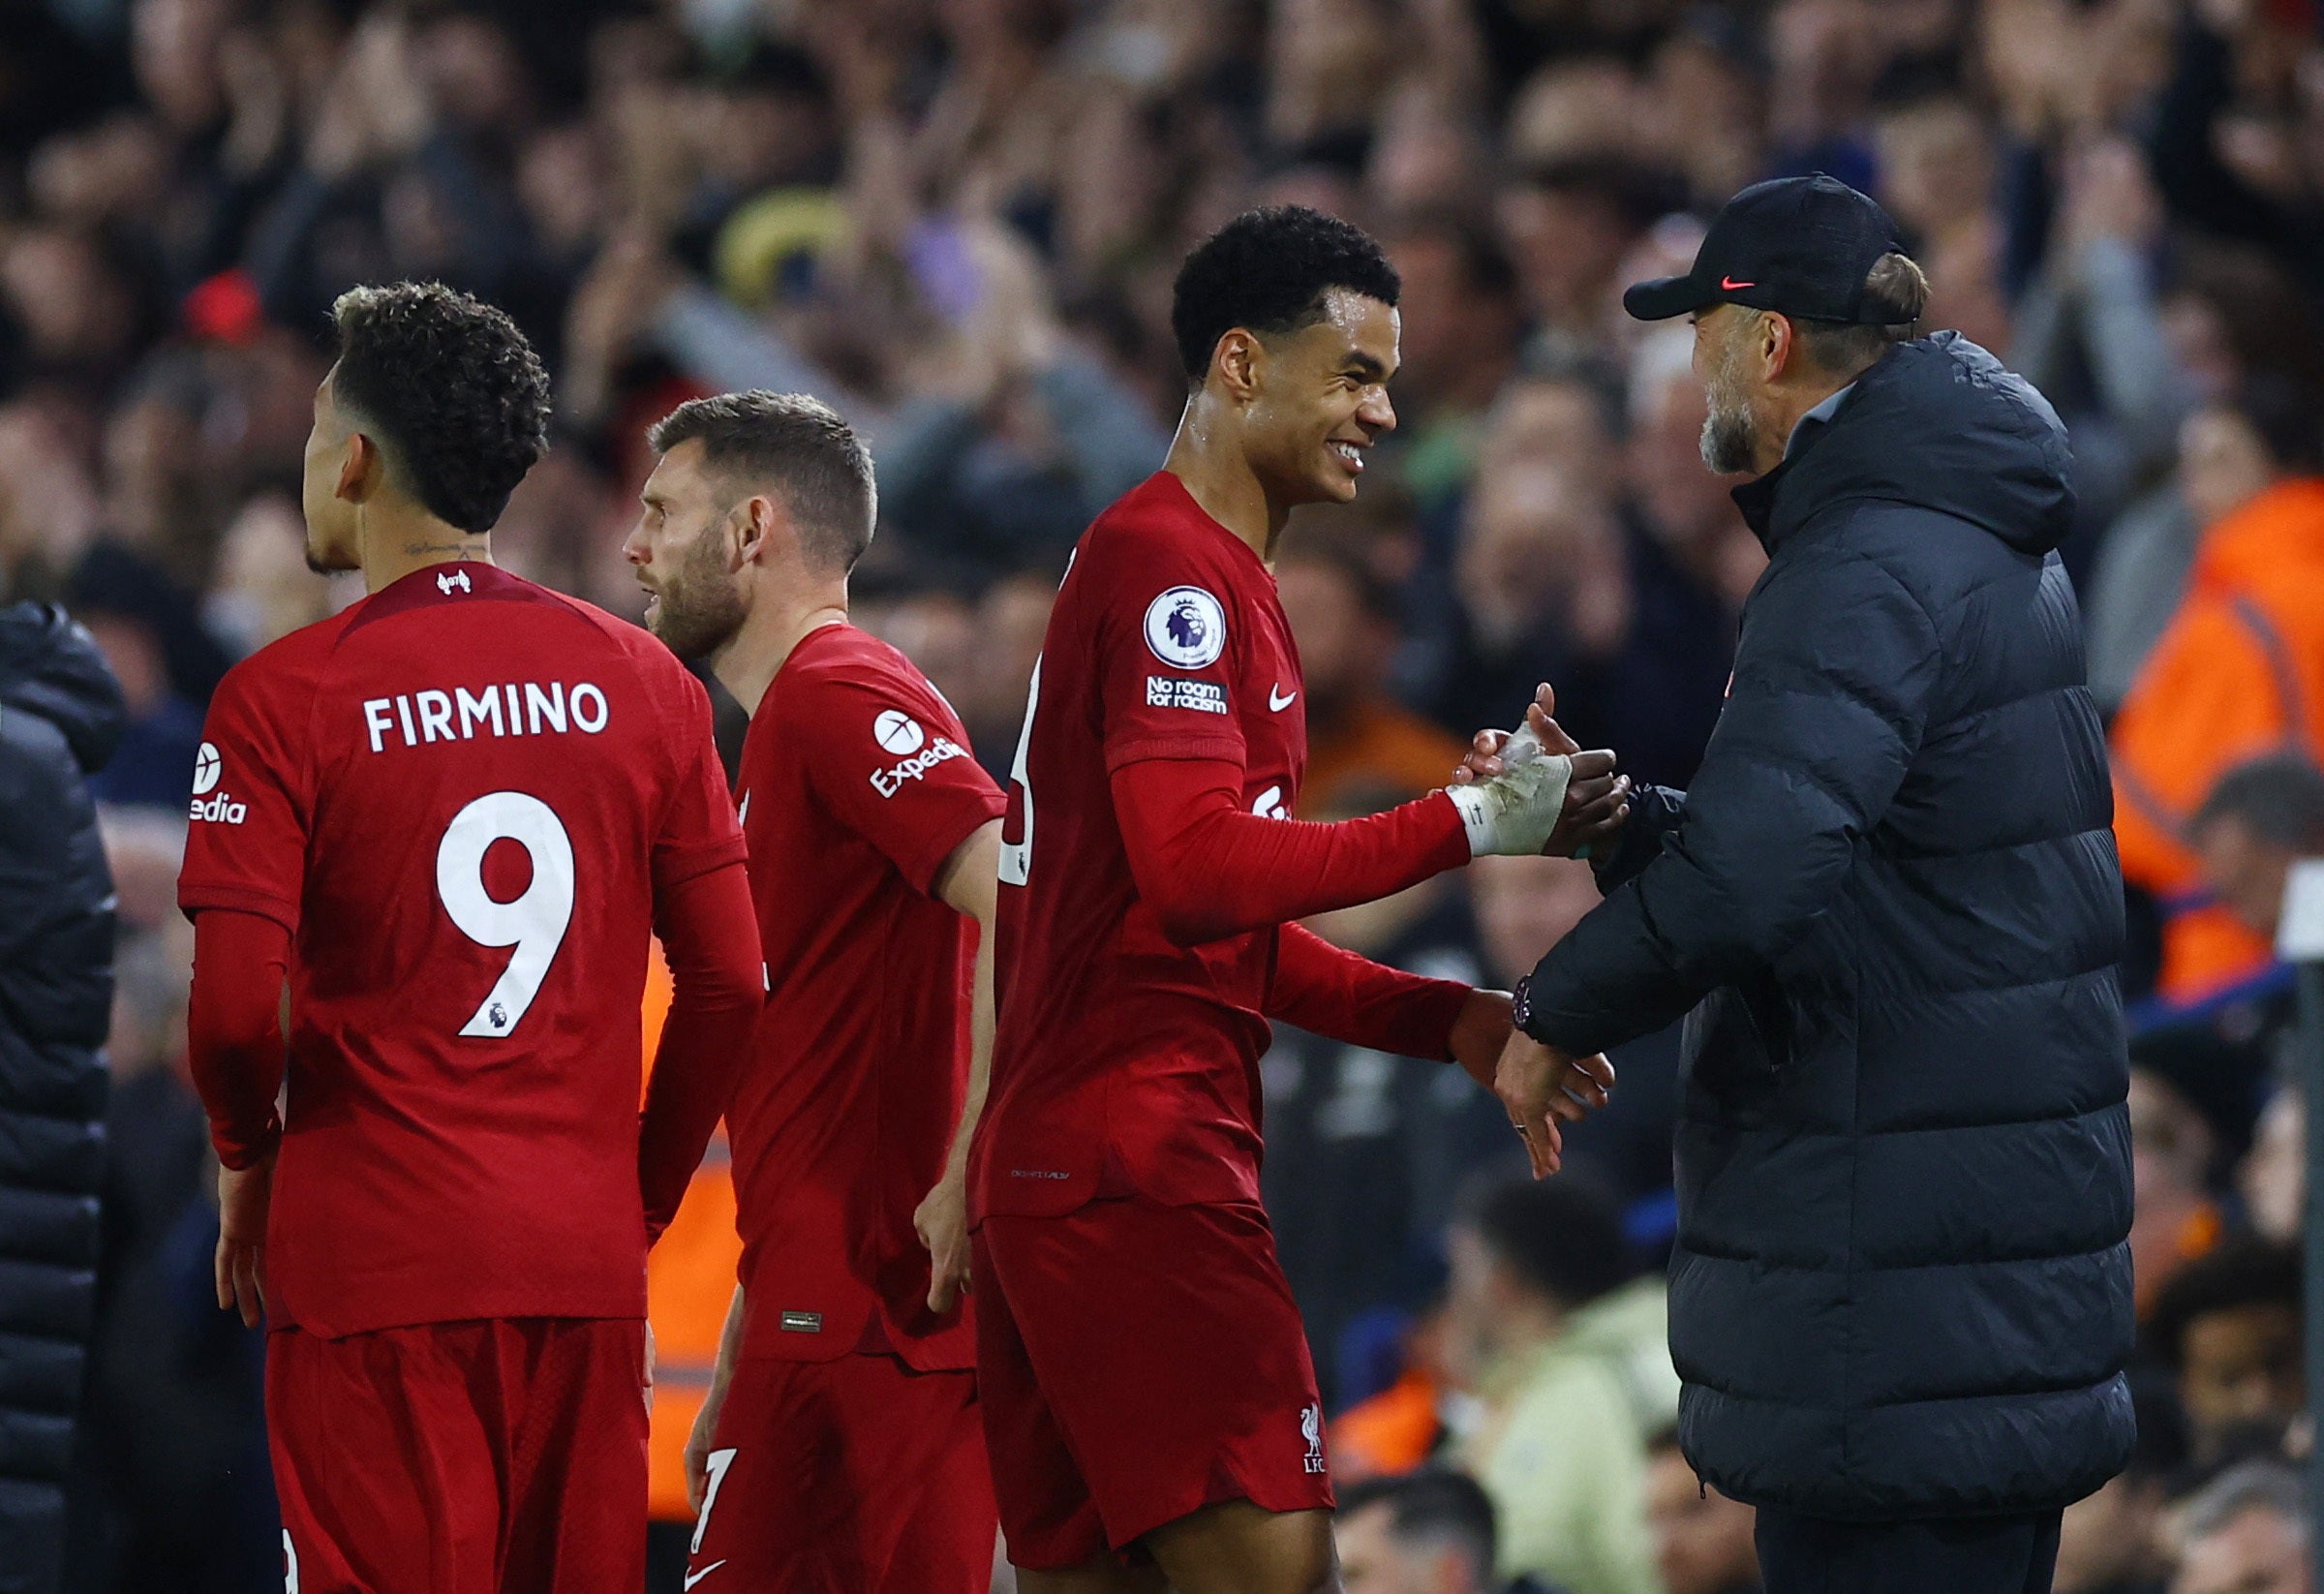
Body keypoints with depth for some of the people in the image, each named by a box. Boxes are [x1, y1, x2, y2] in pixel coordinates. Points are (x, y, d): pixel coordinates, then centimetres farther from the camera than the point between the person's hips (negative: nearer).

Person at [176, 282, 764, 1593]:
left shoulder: (283, 699, -6)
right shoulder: (643, 682, 6)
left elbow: (236, 1005, -12)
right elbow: (731, 984, 5)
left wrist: (248, 1157, 7)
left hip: (374, 1256, -4)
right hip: (587, 1260, 4)